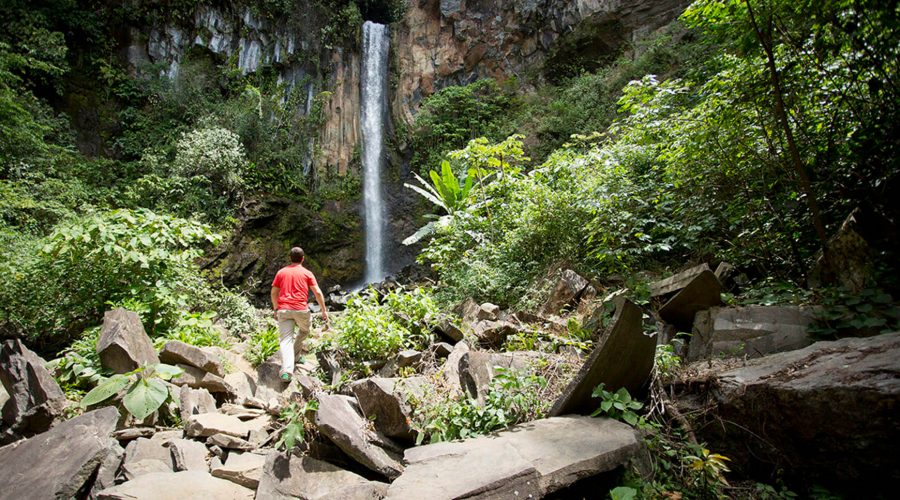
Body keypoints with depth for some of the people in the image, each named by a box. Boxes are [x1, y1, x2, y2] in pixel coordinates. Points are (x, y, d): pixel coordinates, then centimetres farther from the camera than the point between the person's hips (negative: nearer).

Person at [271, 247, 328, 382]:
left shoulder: (281, 272, 14)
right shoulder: (307, 273, 7)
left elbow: (274, 293, 15)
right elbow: (317, 292, 1)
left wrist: (276, 309, 27)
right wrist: (324, 310, 6)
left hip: (283, 310, 2)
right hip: (301, 309, -1)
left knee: (285, 340, -6)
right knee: (304, 331, 28)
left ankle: (286, 370, -22)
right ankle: (295, 354, 28)